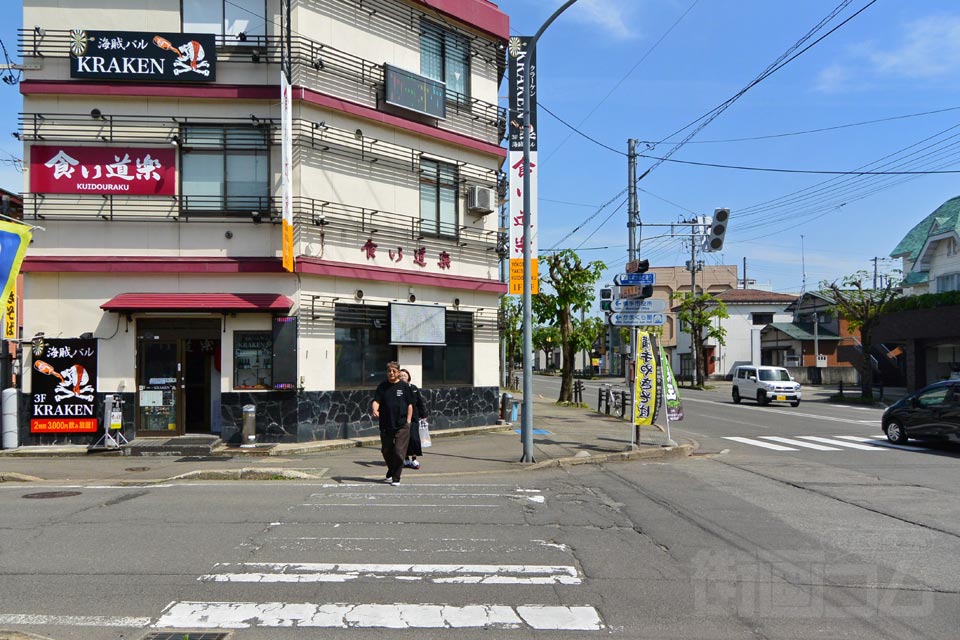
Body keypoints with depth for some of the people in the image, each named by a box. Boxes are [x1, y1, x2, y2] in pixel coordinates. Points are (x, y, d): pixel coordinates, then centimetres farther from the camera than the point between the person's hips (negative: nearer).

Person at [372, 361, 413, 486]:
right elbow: (376, 401, 0)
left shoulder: (404, 386, 3)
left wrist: (408, 421, 1)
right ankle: (391, 473, 35)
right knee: (386, 451, 13)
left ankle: (396, 478, 3)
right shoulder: (382, 386, 7)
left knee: (399, 452, -7)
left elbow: (410, 405, 6)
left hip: (401, 425, -3)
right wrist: (375, 410, -22)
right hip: (385, 425, 3)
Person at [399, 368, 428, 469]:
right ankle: (407, 459, 17)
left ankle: (414, 459, 4)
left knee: (413, 437, -6)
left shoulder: (413, 388, 5)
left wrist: (423, 415, 8)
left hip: (413, 417, 0)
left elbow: (420, 403, 9)